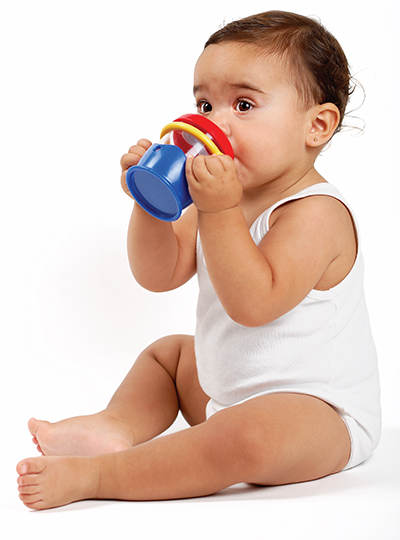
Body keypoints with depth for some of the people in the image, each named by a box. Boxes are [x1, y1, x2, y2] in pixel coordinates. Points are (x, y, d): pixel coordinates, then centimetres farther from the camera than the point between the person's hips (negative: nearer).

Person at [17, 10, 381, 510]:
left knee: (251, 437, -38)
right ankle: (117, 427, -3)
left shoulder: (315, 213, -22)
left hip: (317, 412, -9)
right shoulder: (225, 195, 4)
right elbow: (159, 274, 1)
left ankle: (92, 476, -31)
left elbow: (253, 303, -34)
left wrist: (219, 210, -37)